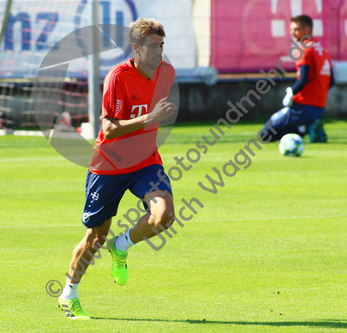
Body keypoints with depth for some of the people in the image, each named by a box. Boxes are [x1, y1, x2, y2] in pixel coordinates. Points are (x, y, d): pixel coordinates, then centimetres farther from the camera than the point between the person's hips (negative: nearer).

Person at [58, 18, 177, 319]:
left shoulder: (167, 72, -3)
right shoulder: (118, 77, -22)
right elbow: (109, 129, -28)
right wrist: (148, 119, -37)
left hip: (146, 162, 4)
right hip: (109, 165, -4)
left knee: (164, 214, -24)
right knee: (96, 236, 7)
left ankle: (121, 247, 5)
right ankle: (69, 295, 30)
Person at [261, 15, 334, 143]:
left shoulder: (304, 49, -11)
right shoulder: (323, 49, 15)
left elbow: (303, 80, -21)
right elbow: (331, 82, 16)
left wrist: (291, 93, -7)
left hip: (303, 107, -9)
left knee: (265, 134, -4)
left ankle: (307, 127, -15)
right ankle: (311, 126, 0)